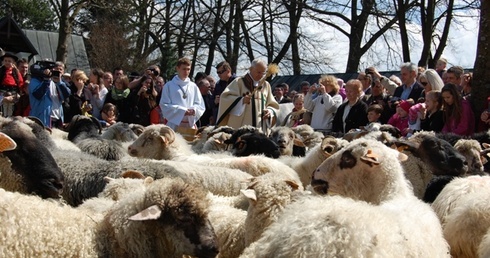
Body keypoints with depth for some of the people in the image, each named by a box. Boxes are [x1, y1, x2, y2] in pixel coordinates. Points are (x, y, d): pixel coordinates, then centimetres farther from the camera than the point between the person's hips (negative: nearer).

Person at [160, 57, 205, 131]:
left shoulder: (193, 86, 12)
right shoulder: (169, 86, 3)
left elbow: (201, 105, 11)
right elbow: (164, 105, -3)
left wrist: (194, 109, -12)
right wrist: (182, 110, -13)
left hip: (190, 125, 3)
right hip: (174, 125, -3)